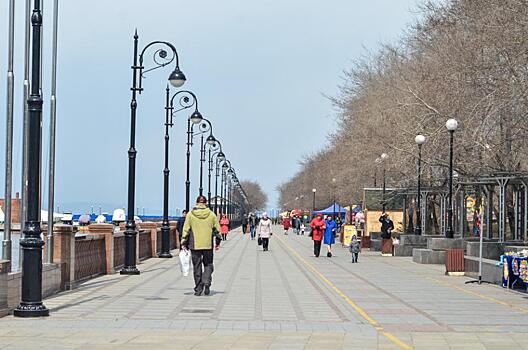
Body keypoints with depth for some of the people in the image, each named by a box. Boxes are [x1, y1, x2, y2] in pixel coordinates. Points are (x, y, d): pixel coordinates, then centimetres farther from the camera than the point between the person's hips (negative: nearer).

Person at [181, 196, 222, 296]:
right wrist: (218, 242, 15)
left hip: (195, 245, 0)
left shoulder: (190, 214, -2)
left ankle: (198, 289, 9)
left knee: (197, 266, 7)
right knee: (208, 265, 13)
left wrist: (184, 243, 4)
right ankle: (206, 282, -10)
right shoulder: (211, 214, 1)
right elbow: (217, 229, 4)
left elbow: (186, 230, -2)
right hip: (208, 245, 0)